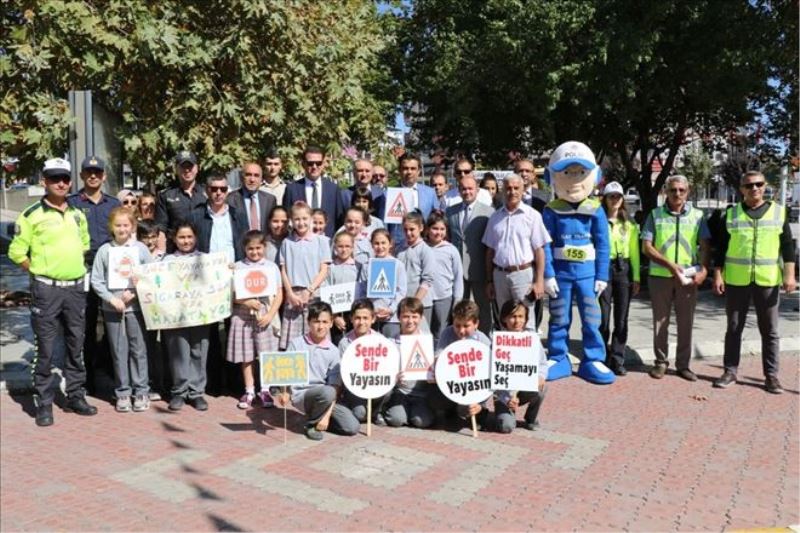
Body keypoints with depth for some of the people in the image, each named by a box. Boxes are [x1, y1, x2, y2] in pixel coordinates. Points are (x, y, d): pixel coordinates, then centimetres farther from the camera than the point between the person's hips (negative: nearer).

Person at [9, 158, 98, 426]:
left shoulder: (78, 214, 11)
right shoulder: (32, 215, -5)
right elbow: (17, 252, -4)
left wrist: (76, 268, 12)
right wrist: (40, 272, -5)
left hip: (76, 288, 5)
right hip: (45, 289, -5)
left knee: (76, 345, 11)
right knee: (45, 348, 0)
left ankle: (76, 396, 23)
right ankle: (43, 404, 10)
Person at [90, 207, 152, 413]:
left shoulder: (141, 249, 1)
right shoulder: (104, 250, 2)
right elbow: (96, 280, 1)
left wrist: (134, 293, -11)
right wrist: (112, 299, -9)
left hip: (136, 306, -1)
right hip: (112, 308, 1)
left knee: (139, 350, 4)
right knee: (119, 352, 7)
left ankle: (141, 391, 13)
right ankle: (123, 393, 16)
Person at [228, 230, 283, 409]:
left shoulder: (271, 267, 4)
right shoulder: (237, 267, 3)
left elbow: (279, 294, 3)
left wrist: (270, 315, -8)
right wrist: (247, 302, -15)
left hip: (266, 317, 0)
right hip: (243, 317, 0)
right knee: (246, 356, 5)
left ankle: (264, 390, 14)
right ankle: (249, 391, 15)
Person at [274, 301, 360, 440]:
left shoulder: (333, 351, -1)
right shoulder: (296, 344, -3)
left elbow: (335, 386, -5)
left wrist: (327, 415, -14)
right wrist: (284, 392, -21)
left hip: (325, 396, 3)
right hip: (301, 394, -3)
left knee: (352, 427, -14)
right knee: (327, 392, -36)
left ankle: (320, 418, 12)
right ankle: (311, 423, -7)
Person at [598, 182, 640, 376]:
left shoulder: (629, 223, 11)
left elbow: (634, 251, 12)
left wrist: (636, 277, 6)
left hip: (623, 269, 3)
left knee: (621, 319, 4)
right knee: (603, 318, -2)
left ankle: (617, 360, 12)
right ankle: (603, 358, 11)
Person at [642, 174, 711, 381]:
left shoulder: (697, 216, 6)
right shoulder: (655, 215, 2)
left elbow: (705, 246, 3)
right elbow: (646, 247, -3)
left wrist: (703, 270, -14)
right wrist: (670, 265, -14)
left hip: (688, 278, 1)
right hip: (660, 276, -1)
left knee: (686, 323, 6)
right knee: (660, 321, 6)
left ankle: (683, 364, 17)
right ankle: (661, 362, 17)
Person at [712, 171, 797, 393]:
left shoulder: (779, 212, 5)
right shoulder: (731, 214, 5)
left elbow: (787, 245, 5)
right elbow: (721, 248, 5)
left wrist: (789, 274, -4)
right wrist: (717, 275, -2)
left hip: (768, 281, 0)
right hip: (736, 281, 0)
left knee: (769, 330, 5)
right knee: (734, 328, 7)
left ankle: (771, 375, 15)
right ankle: (730, 371, 16)